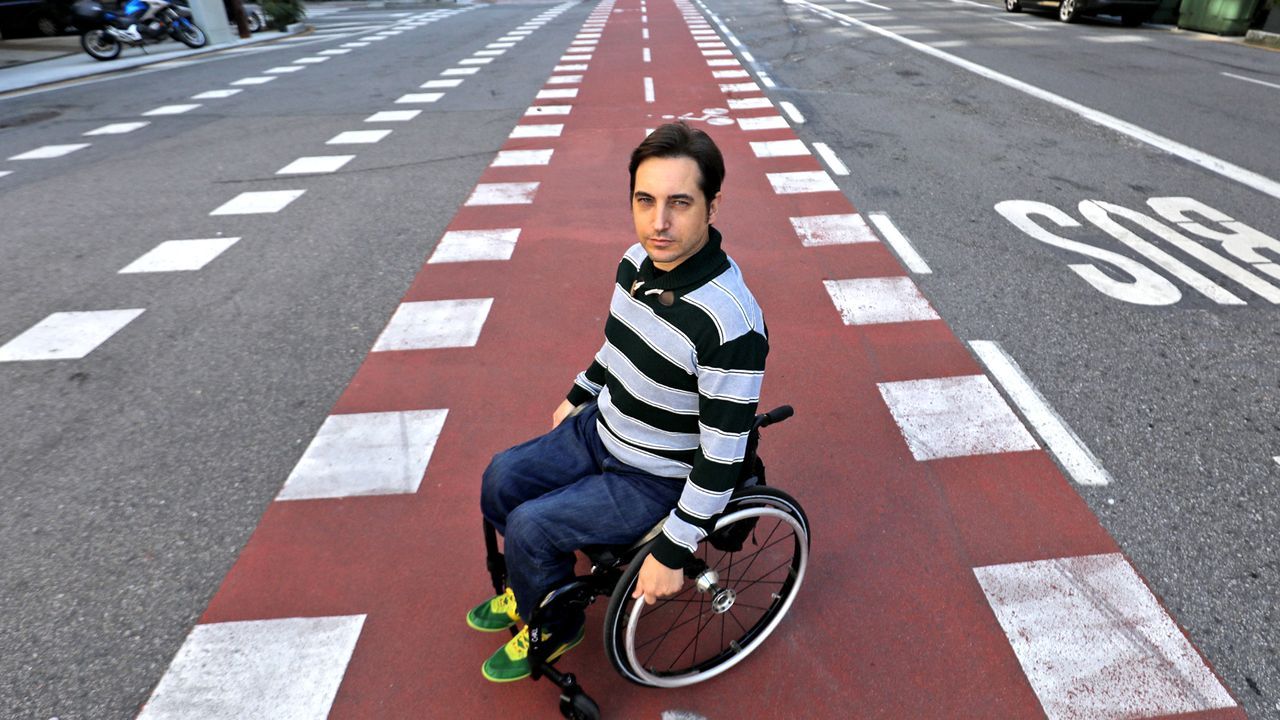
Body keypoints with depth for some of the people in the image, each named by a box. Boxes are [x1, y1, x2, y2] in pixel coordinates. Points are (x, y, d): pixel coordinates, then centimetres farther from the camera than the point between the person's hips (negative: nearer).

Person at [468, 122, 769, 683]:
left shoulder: (731, 323, -34)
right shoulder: (637, 262, -8)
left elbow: (723, 457, -27)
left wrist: (672, 552, -21)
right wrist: (578, 395, 22)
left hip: (655, 478, -8)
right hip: (598, 429, 8)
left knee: (529, 526, -12)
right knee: (500, 479, 9)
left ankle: (553, 629, 21)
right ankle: (527, 590, 37)